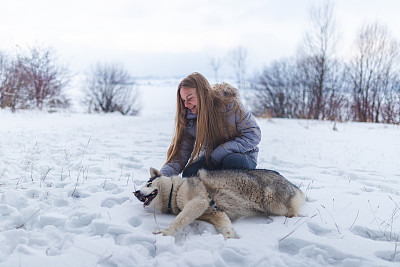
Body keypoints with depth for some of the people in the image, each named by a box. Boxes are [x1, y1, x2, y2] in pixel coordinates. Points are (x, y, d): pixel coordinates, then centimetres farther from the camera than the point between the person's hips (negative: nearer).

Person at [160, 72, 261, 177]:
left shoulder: (229, 103, -19)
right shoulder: (188, 119, -8)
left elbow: (253, 135, -18)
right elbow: (180, 154, -10)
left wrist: (218, 154, -24)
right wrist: (162, 176, -29)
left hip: (242, 156, -3)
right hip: (210, 158, 4)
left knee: (232, 161, -36)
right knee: (189, 174, -23)